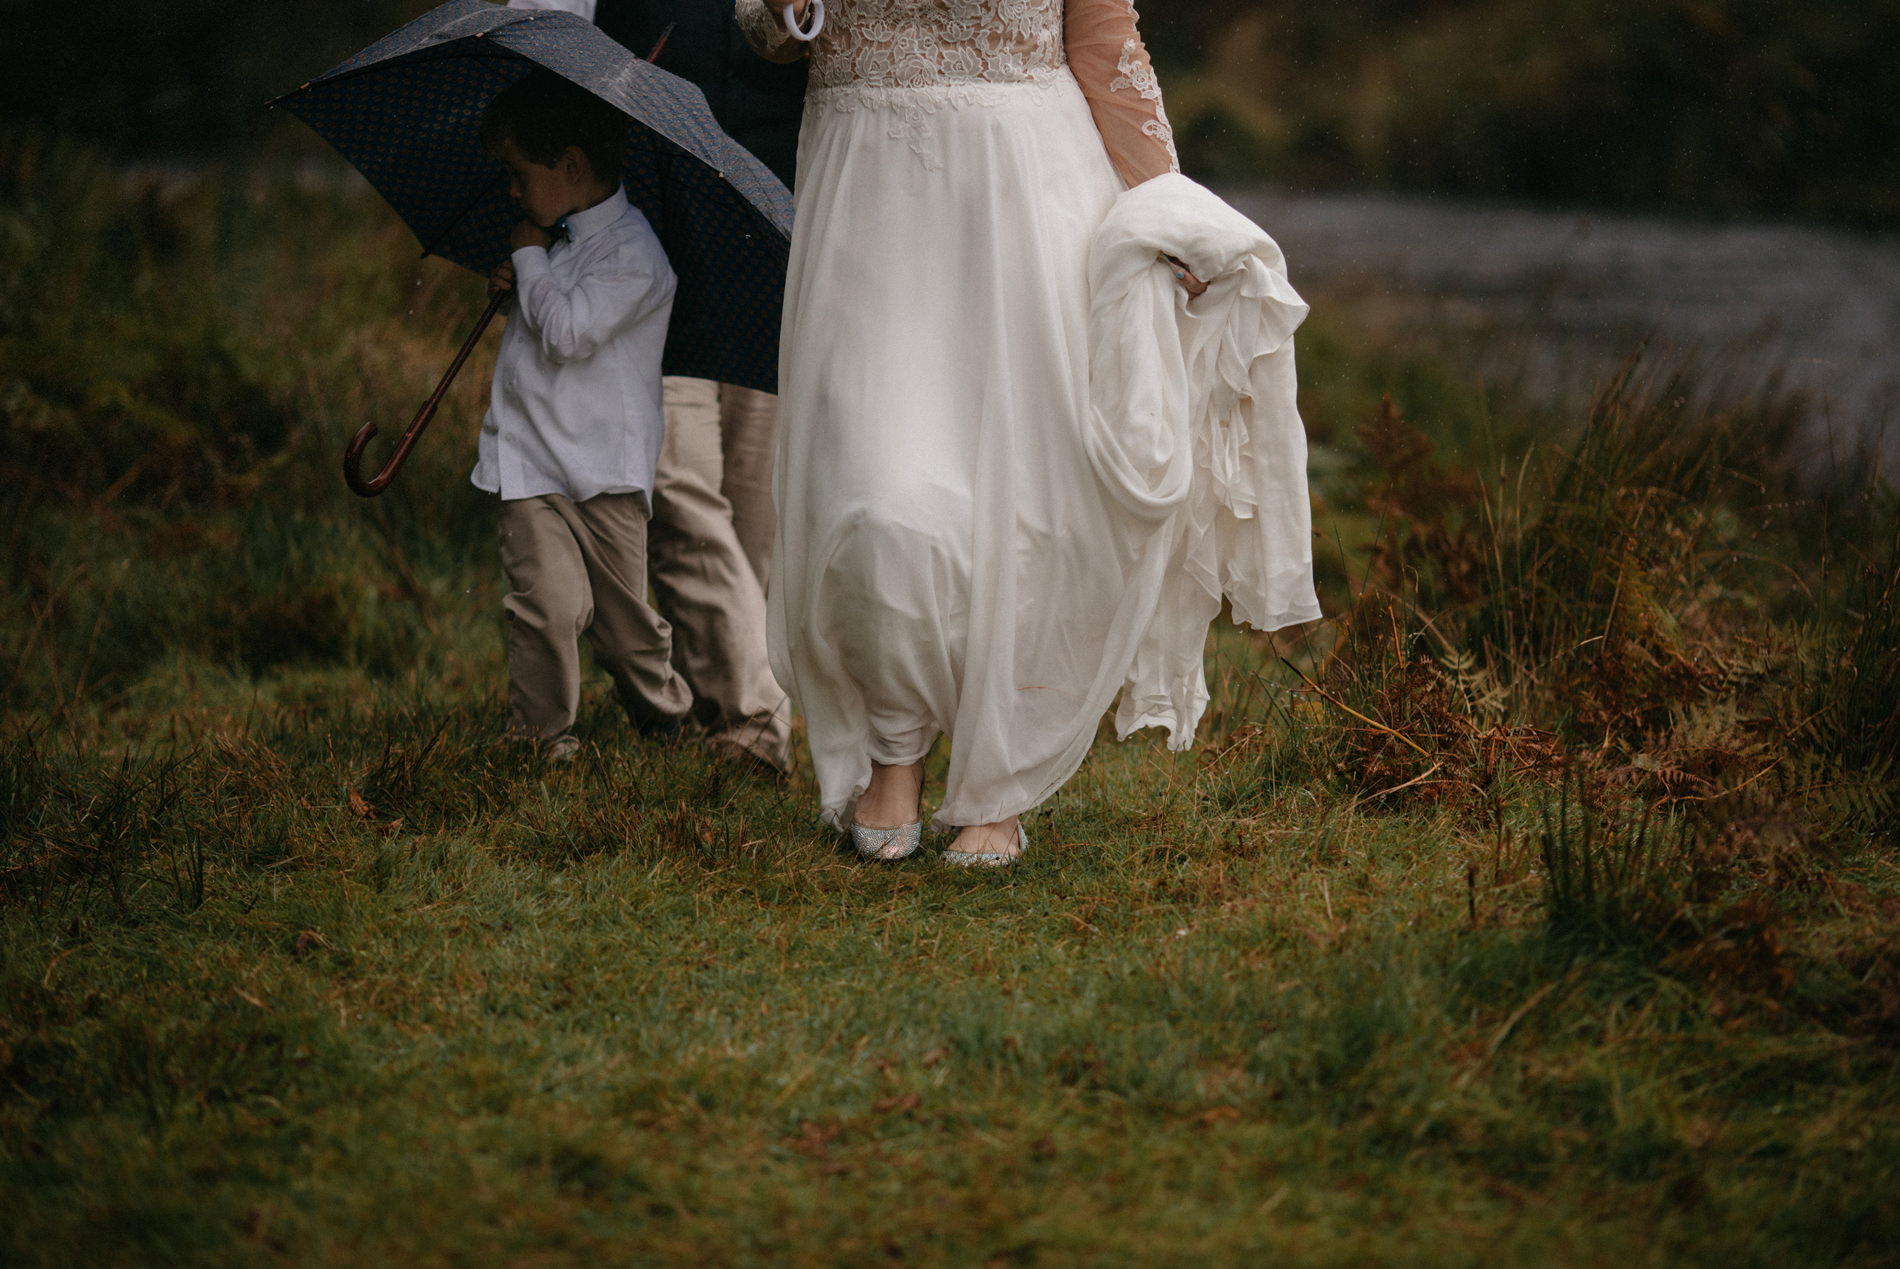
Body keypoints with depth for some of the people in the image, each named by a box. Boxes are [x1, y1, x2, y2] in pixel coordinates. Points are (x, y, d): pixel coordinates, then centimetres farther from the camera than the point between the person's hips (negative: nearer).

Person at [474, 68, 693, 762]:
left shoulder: (631, 254, -14)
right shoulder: (562, 235, 12)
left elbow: (569, 330, -23)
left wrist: (531, 260, -9)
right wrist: (518, 284, 10)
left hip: (604, 465, -5)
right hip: (530, 458, 5)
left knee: (622, 612, 5)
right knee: (547, 601, -10)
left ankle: (664, 715, 27)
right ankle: (539, 732, 0)